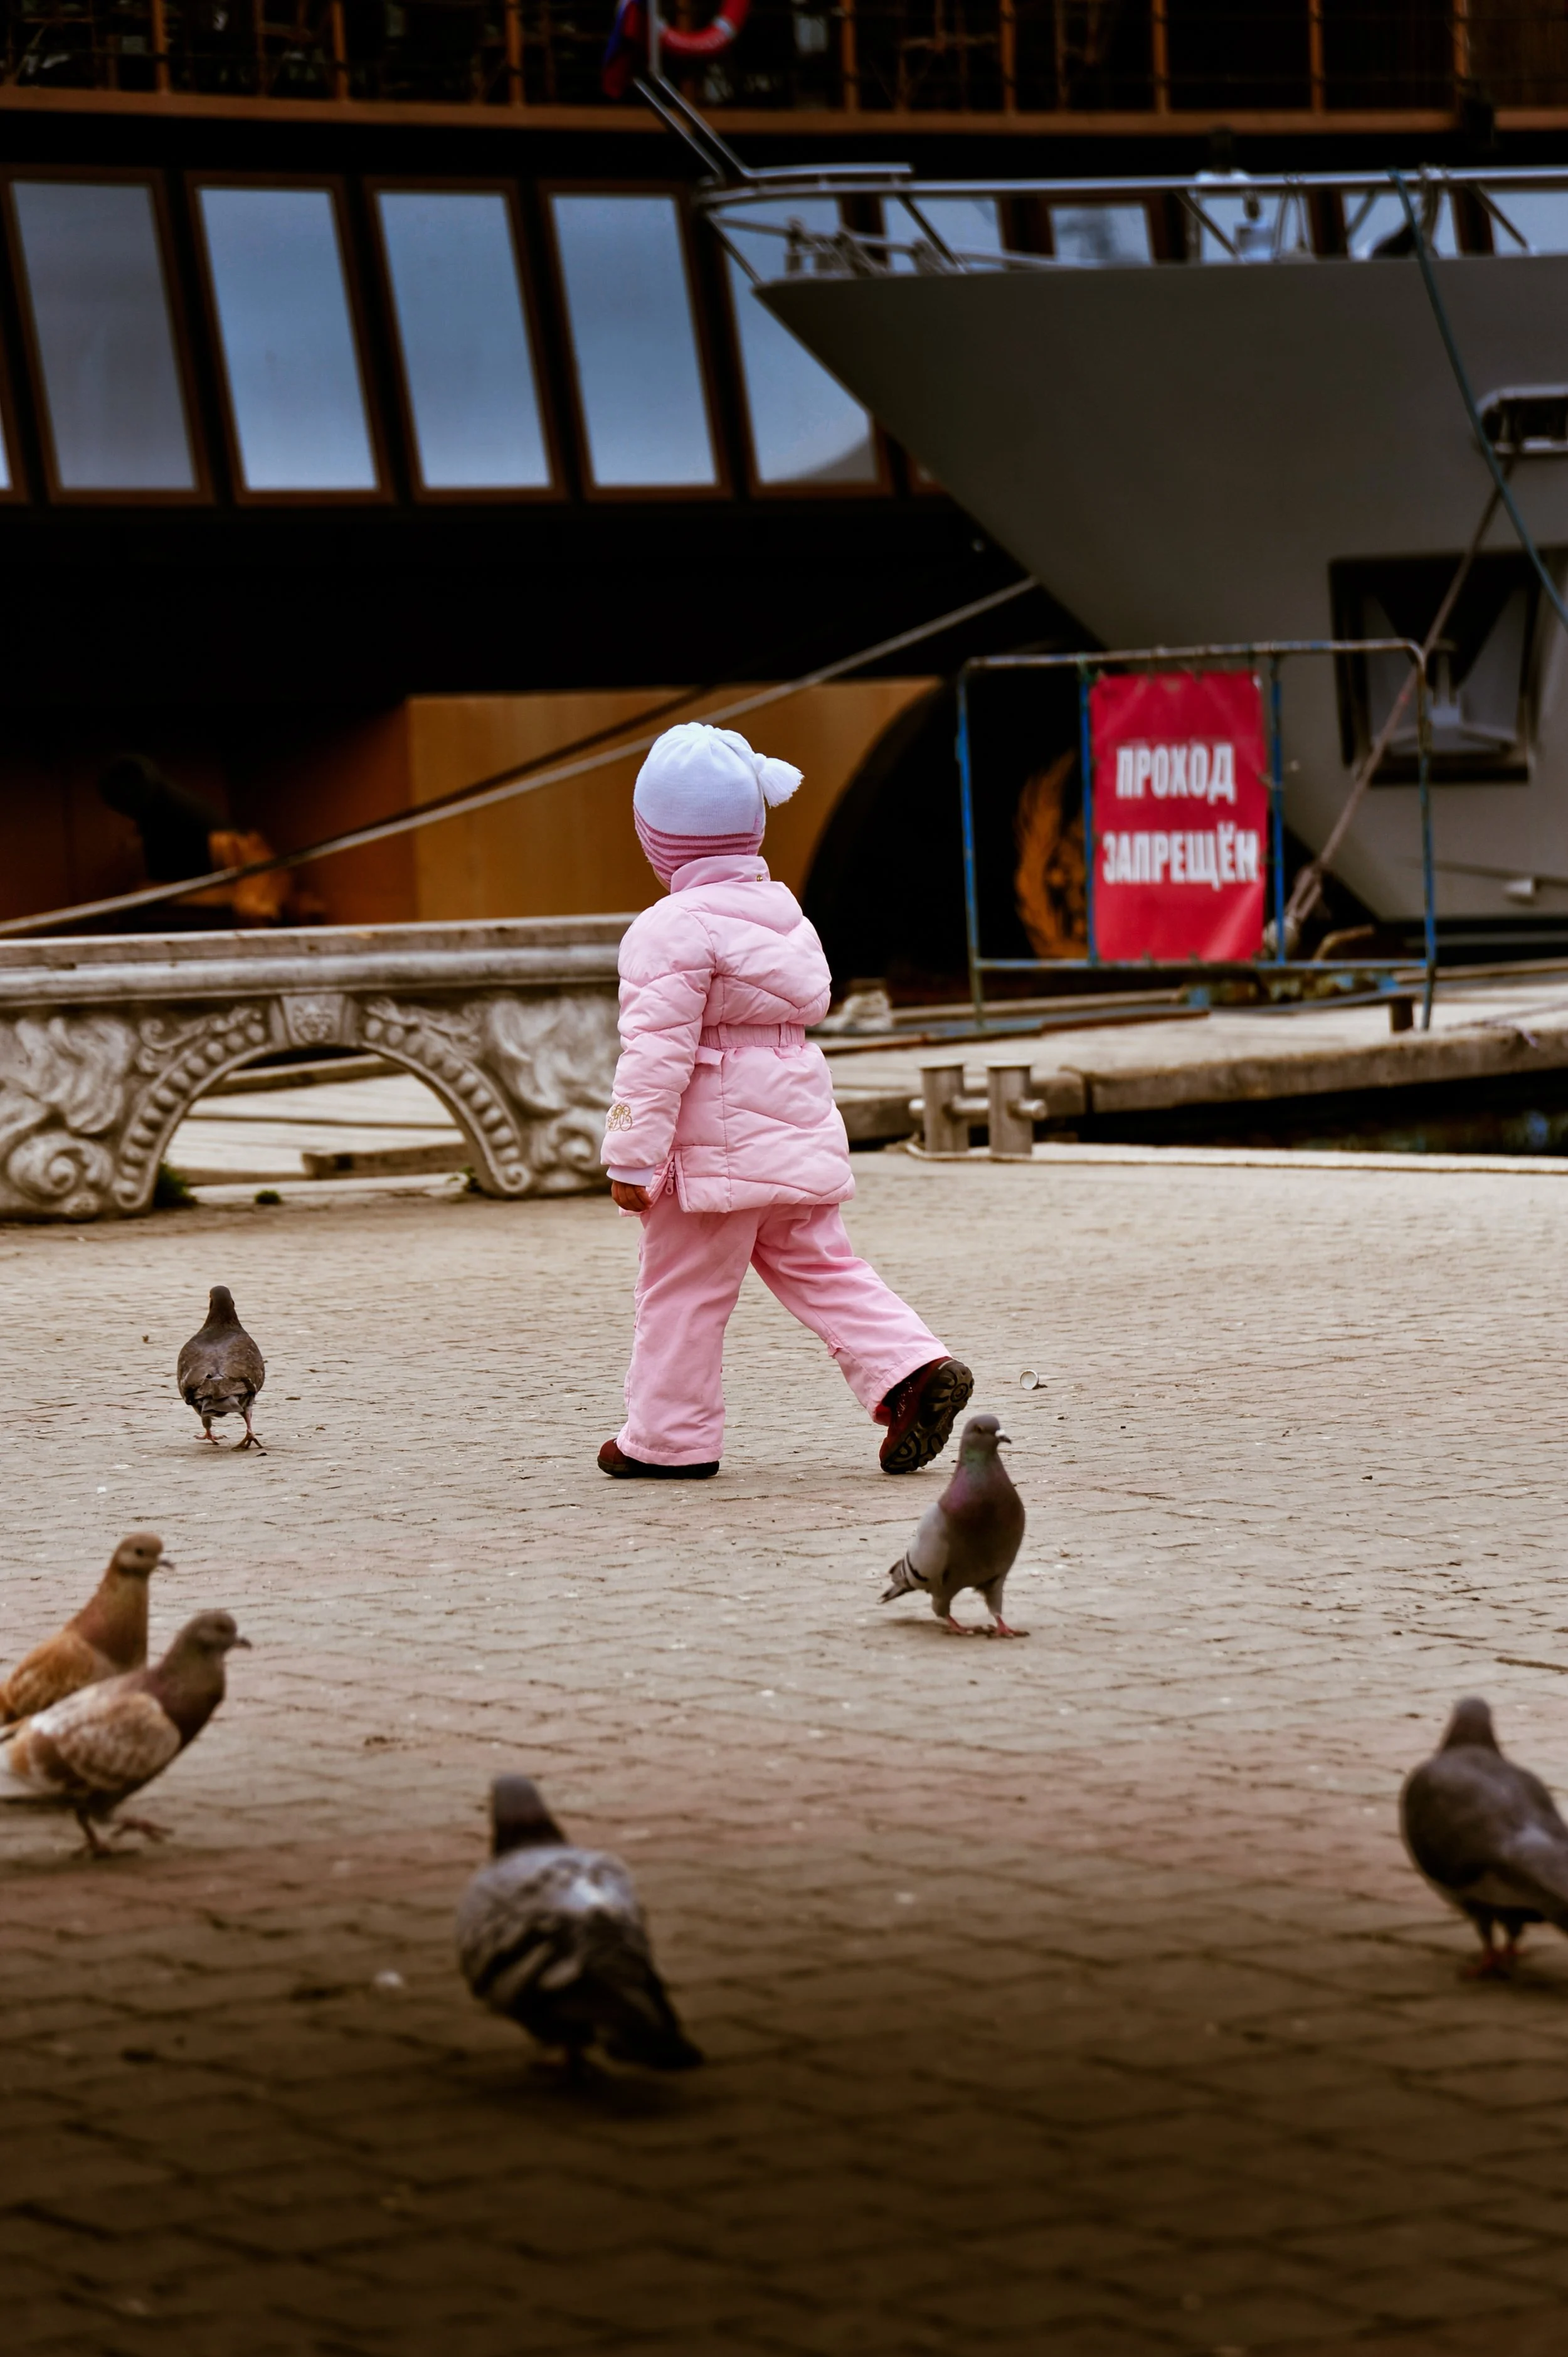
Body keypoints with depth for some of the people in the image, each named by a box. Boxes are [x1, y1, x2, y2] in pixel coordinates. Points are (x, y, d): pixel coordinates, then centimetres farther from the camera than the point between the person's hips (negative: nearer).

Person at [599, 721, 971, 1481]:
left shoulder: (674, 930, -15)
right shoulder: (781, 912, 13)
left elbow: (657, 1053, -19)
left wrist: (631, 1158, -17)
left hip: (717, 1149, -8)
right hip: (800, 1135, 8)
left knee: (682, 1291, 2)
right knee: (819, 1270, 13)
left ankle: (669, 1438, 9)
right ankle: (911, 1367, -3)